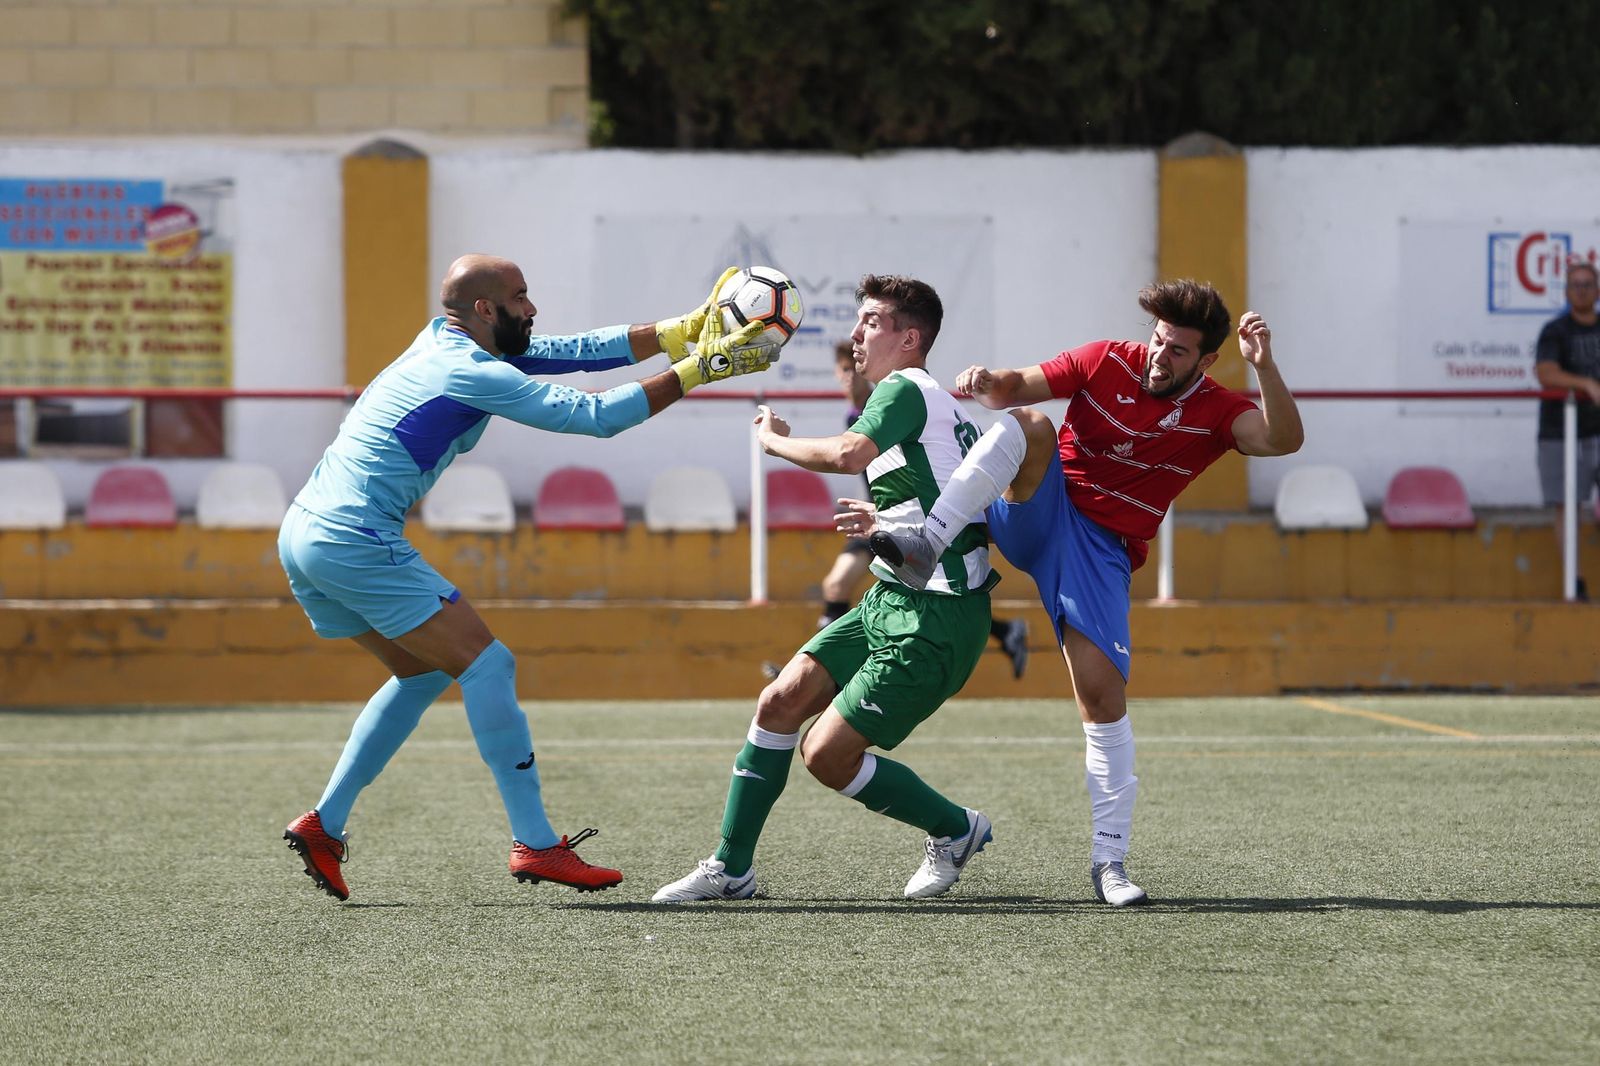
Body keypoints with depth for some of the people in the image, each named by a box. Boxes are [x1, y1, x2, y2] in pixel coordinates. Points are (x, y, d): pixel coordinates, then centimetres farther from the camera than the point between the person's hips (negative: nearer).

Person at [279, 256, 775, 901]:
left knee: (424, 672, 21)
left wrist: (680, 332, 10)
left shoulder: (445, 341, 16)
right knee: (487, 664, -6)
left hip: (301, 536, 10)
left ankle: (323, 824, 16)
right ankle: (535, 845, -8)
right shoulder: (474, 374, -12)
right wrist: (696, 369, -7)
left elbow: (574, 351, 16)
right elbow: (596, 416, -13)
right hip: (355, 541, -10)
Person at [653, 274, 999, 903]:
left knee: (827, 755, -8)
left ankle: (957, 830, 13)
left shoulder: (905, 390, -13)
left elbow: (847, 455, -32)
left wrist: (775, 440, -16)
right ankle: (730, 869, 8)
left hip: (935, 621, -10)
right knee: (780, 703, 2)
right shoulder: (939, 403, 18)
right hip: (891, 601, 10)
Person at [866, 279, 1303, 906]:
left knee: (1102, 691, -15)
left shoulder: (1214, 413, 0)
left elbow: (1282, 440, -18)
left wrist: (1264, 367, -32)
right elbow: (1016, 389, 9)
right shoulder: (1107, 363, 3)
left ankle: (1110, 860, -4)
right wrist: (986, 381, -14)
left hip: (1101, 548, 0)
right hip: (1037, 514, 1)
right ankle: (923, 547, -40)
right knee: (1029, 426, -29)